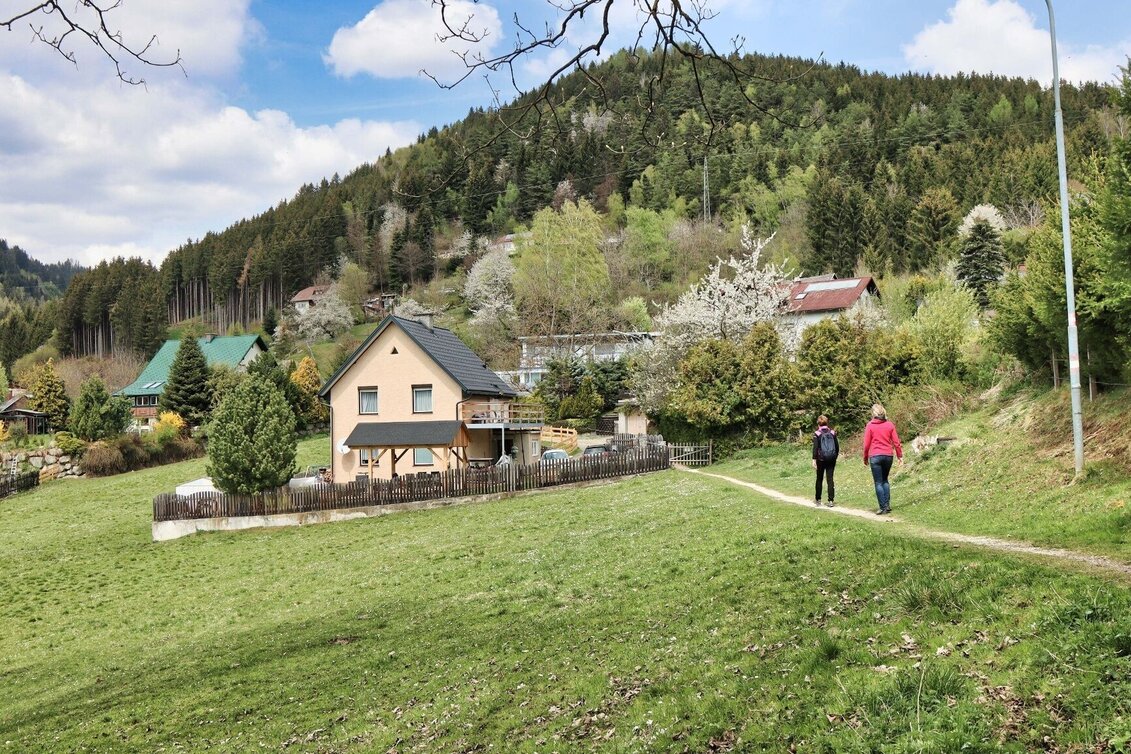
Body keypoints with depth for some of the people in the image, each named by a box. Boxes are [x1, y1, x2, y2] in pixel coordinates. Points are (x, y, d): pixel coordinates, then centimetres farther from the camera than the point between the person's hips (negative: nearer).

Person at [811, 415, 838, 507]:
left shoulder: (817, 434, -6)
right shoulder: (832, 432, 3)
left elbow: (815, 448, -12)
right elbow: (837, 446, 5)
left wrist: (814, 460, -12)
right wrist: (835, 456, 16)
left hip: (821, 459, -2)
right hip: (831, 459, 2)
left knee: (819, 479, 12)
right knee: (830, 479, 2)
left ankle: (818, 499, 22)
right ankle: (831, 500, -5)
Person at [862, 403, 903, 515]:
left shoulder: (870, 425, -4)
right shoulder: (890, 425, 4)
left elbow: (866, 444, -3)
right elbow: (896, 442, 3)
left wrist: (865, 458, 7)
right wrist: (900, 456, 10)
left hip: (875, 456, -3)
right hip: (888, 456, 3)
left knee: (878, 482, 2)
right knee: (885, 480, 19)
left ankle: (883, 508, -1)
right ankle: (887, 505, 10)